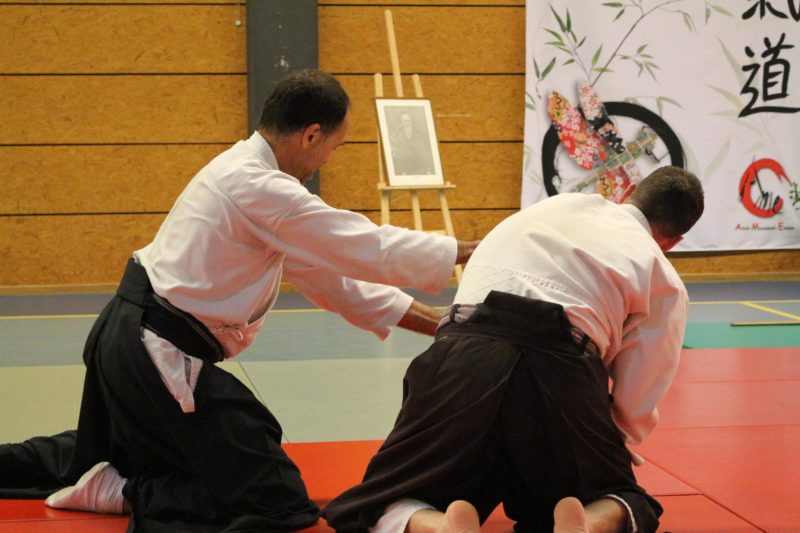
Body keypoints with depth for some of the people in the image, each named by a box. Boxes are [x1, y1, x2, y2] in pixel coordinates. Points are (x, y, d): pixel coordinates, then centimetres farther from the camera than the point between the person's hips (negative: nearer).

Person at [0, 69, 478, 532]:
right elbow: (371, 249, -18)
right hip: (162, 355, -10)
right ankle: (122, 492, -5)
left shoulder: (245, 172, 11)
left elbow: (324, 271, 13)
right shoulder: (259, 188, -20)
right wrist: (467, 250, -5)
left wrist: (427, 319, 11)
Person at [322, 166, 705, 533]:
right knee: (617, 502, 26)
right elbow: (636, 407, 17)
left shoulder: (556, 205, 29)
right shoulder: (663, 280, 18)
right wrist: (606, 449, 38)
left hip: (464, 362, 1)